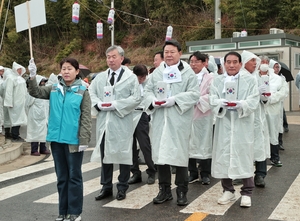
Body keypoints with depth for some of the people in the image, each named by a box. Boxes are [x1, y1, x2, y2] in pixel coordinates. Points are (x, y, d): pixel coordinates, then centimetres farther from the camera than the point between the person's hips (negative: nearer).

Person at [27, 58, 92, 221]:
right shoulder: (54, 89, 7)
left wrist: (84, 139, -13)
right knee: (61, 176, 13)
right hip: (56, 139, 4)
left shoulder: (82, 91, -4)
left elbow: (86, 118, -7)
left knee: (74, 176, 6)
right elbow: (36, 92, -2)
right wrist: (32, 77, -19)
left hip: (73, 140, -4)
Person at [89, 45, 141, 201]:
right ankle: (106, 187, 22)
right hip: (103, 121, 4)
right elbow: (90, 93, 10)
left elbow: (136, 98, -8)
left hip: (122, 122, -4)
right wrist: (99, 104, -10)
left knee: (123, 154, 3)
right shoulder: (100, 77, 12)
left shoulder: (131, 77, 0)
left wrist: (116, 105, -15)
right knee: (104, 154, 10)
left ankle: (122, 188, 16)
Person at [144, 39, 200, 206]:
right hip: (160, 120, 4)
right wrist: (153, 101, -9)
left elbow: (194, 93, -7)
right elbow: (148, 90, 13)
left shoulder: (188, 72, 1)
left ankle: (182, 191, 12)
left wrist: (174, 100, -17)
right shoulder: (157, 72, 13)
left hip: (179, 120, -4)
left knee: (180, 153, 1)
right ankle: (164, 189, 20)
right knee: (160, 153, 7)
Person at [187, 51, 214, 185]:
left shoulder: (210, 78, 2)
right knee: (190, 144, 6)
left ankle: (205, 174, 10)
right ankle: (193, 173, 17)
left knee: (204, 144, 1)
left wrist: (198, 100, -15)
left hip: (203, 115, -3)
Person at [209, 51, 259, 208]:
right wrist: (222, 103, -21)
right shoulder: (217, 80, 10)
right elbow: (213, 100, 0)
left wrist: (240, 104, -23)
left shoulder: (249, 80, 3)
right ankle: (228, 190, 18)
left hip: (243, 124, -2)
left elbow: (254, 101, -5)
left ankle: (246, 193, 10)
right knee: (223, 155, 4)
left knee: (244, 156, -1)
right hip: (224, 123, 2)